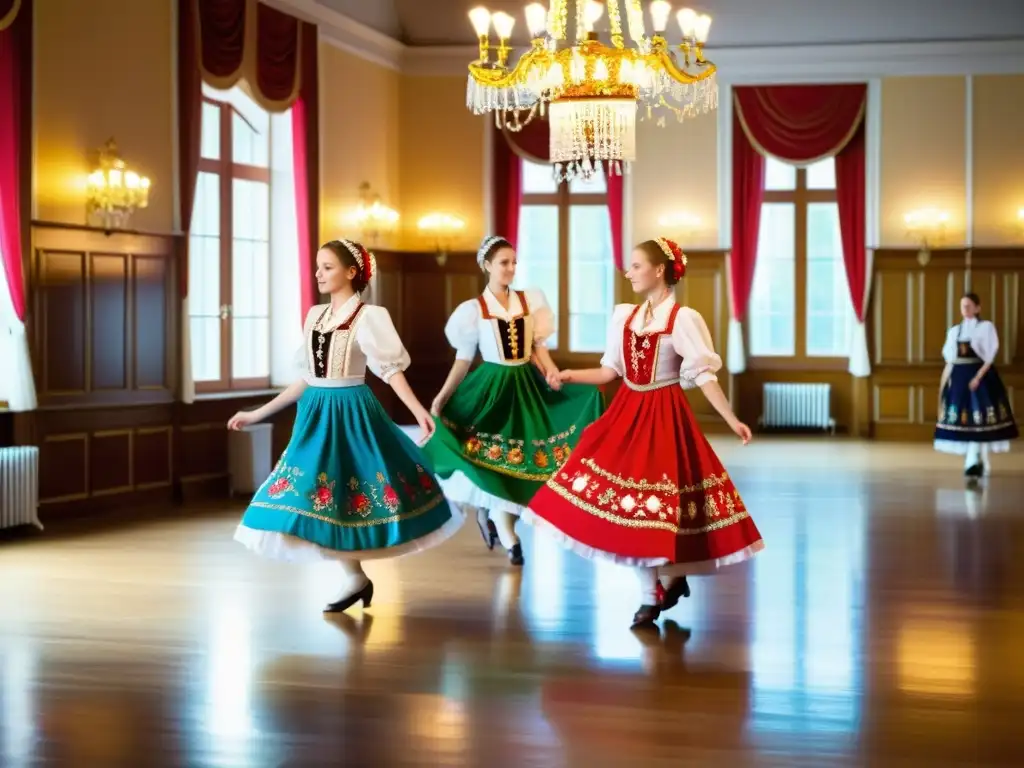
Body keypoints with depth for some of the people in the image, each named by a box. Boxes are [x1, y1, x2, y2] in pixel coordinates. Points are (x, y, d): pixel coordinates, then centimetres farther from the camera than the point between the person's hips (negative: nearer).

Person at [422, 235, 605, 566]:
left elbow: (538, 346, 7)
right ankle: (507, 535, 9)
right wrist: (443, 397, -6)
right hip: (492, 386, -3)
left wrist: (551, 371, -11)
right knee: (496, 456, -3)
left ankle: (489, 512, 24)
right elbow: (463, 359, -1)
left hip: (526, 384, 4)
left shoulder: (529, 300, 5)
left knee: (525, 451, 3)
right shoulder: (474, 309, -4)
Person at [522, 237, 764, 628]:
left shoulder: (683, 319, -10)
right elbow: (612, 370, 10)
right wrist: (571, 376, 1)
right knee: (629, 500, 3)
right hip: (627, 413, 6)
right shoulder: (624, 315, 7)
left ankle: (653, 595, 10)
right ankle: (671, 579, 19)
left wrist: (732, 420, -19)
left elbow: (704, 376, -13)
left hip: (663, 416, -6)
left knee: (650, 500, -6)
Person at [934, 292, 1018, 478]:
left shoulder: (986, 327, -2)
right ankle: (977, 463, 14)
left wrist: (978, 376, -19)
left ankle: (975, 462, -12)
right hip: (958, 377, 5)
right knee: (961, 418, 4)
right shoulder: (954, 330, 13)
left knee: (979, 418, -9)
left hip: (980, 376, -5)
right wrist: (943, 382, 6)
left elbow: (990, 356, -8)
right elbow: (949, 359, 14)